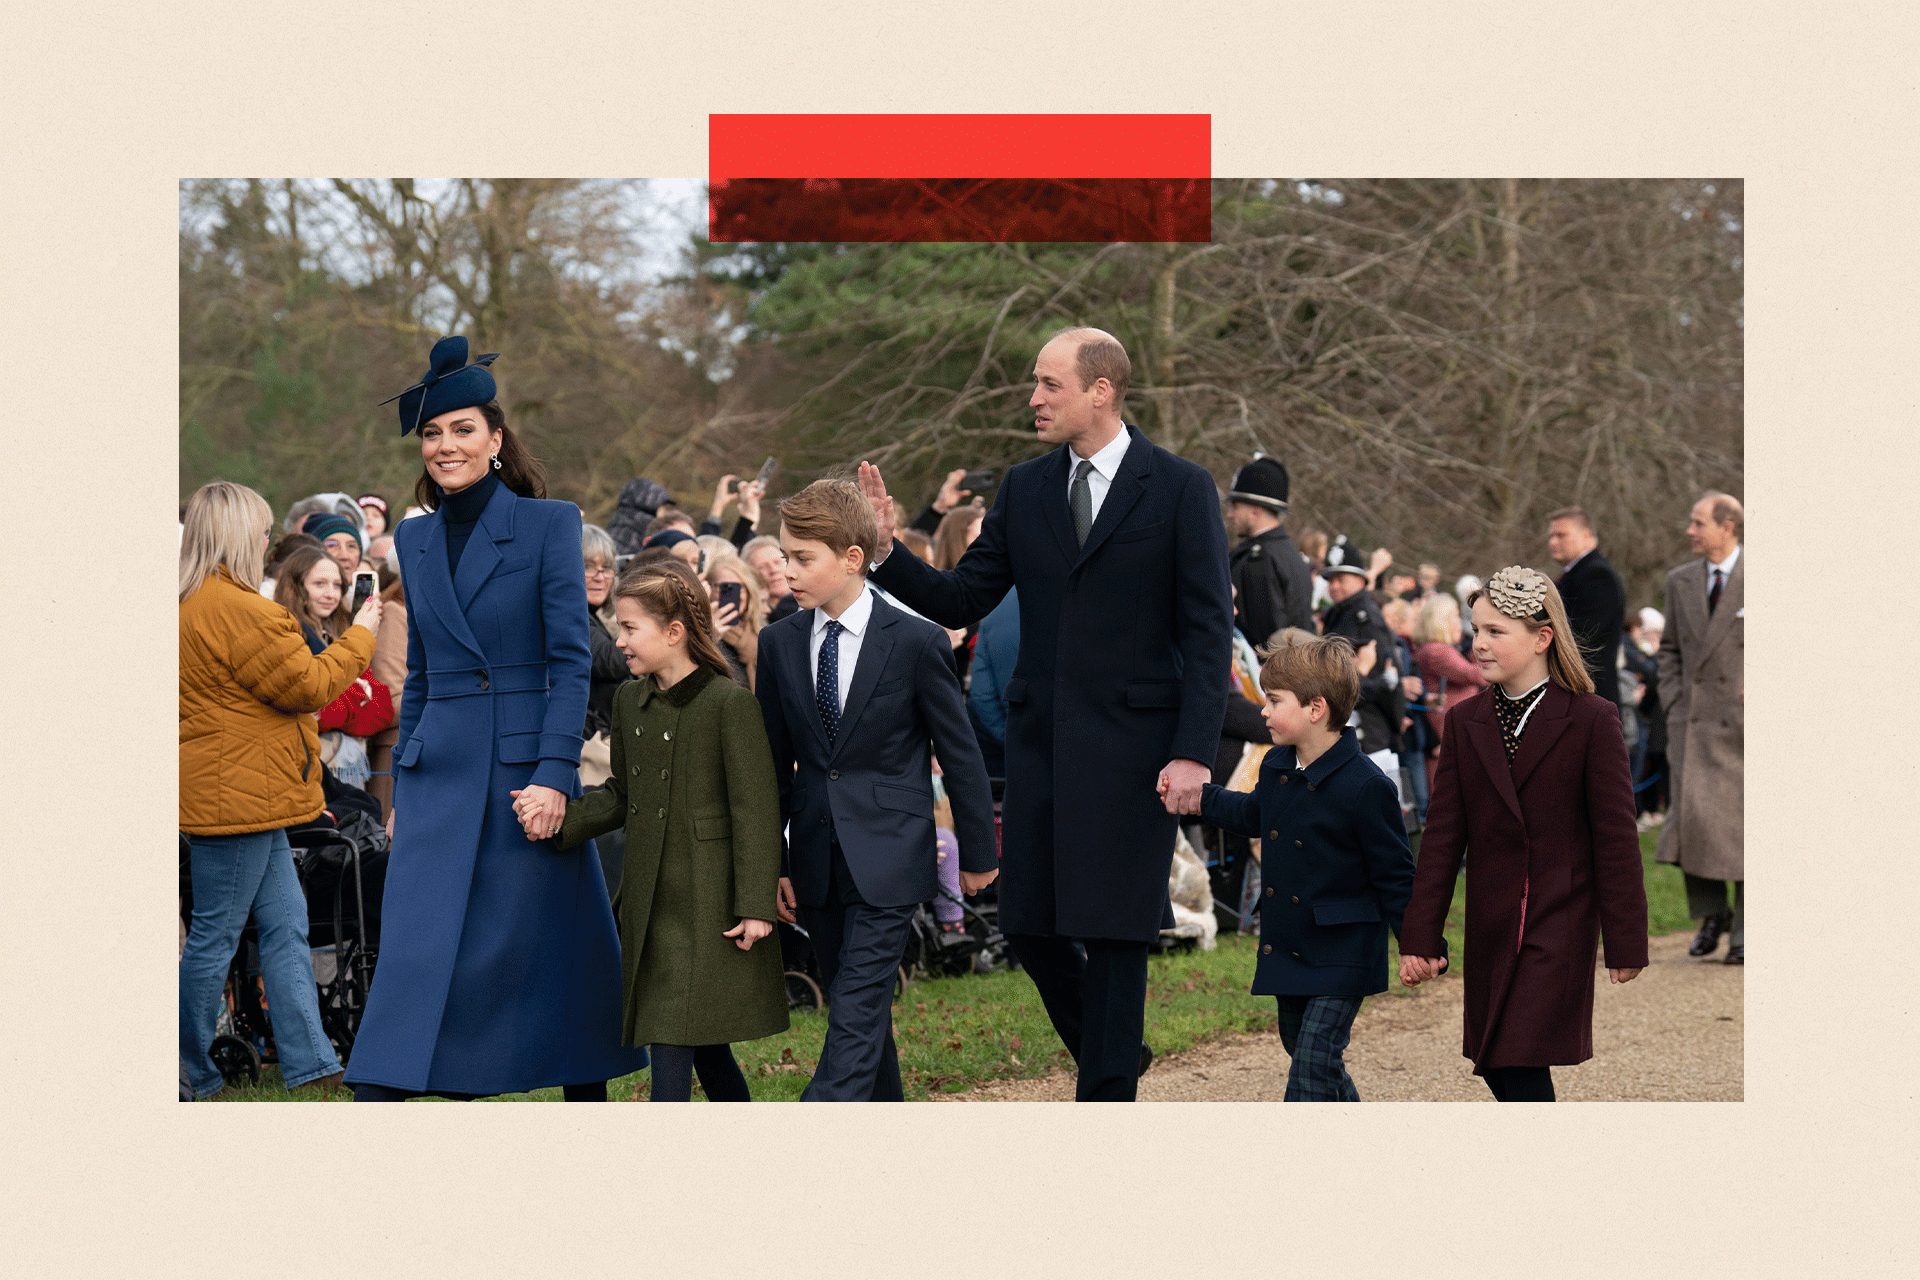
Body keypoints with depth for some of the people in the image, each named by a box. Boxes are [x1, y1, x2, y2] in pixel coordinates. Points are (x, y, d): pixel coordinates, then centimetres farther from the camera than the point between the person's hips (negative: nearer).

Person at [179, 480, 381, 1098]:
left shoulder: (191, 605, 13)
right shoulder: (237, 609, -20)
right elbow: (306, 685, -14)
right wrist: (358, 636, -1)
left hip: (225, 790, 11)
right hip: (239, 796, -11)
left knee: (286, 926, 11)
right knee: (215, 935, -2)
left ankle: (310, 1065, 12)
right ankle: (189, 1077, 7)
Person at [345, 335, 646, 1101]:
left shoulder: (548, 524, -4)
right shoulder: (415, 540, 11)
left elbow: (570, 659, -9)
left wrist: (555, 774, -17)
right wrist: (402, 791, 16)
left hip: (528, 768, -4)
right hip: (440, 773, 4)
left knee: (562, 946, 5)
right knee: (415, 945, -5)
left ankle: (588, 1092, 19)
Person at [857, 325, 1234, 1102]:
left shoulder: (1180, 490, -4)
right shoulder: (1023, 489, 9)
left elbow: (1208, 630, -6)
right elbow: (960, 601, 9)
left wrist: (1194, 751, -14)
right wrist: (885, 551, -8)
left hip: (1130, 743, -5)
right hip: (1041, 740, 5)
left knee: (1113, 930, -2)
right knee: (1028, 924, 6)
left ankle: (1106, 1099, 8)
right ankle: (1115, 1053, 29)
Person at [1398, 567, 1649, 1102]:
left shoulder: (1592, 721, -7)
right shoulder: (1464, 723, 6)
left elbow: (1616, 837, -5)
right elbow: (1443, 837, 6)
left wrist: (1626, 942, -6)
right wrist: (1420, 937, 2)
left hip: (1560, 926, -5)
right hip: (1491, 929, 5)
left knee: (1524, 1071, -12)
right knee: (1496, 1069, 10)